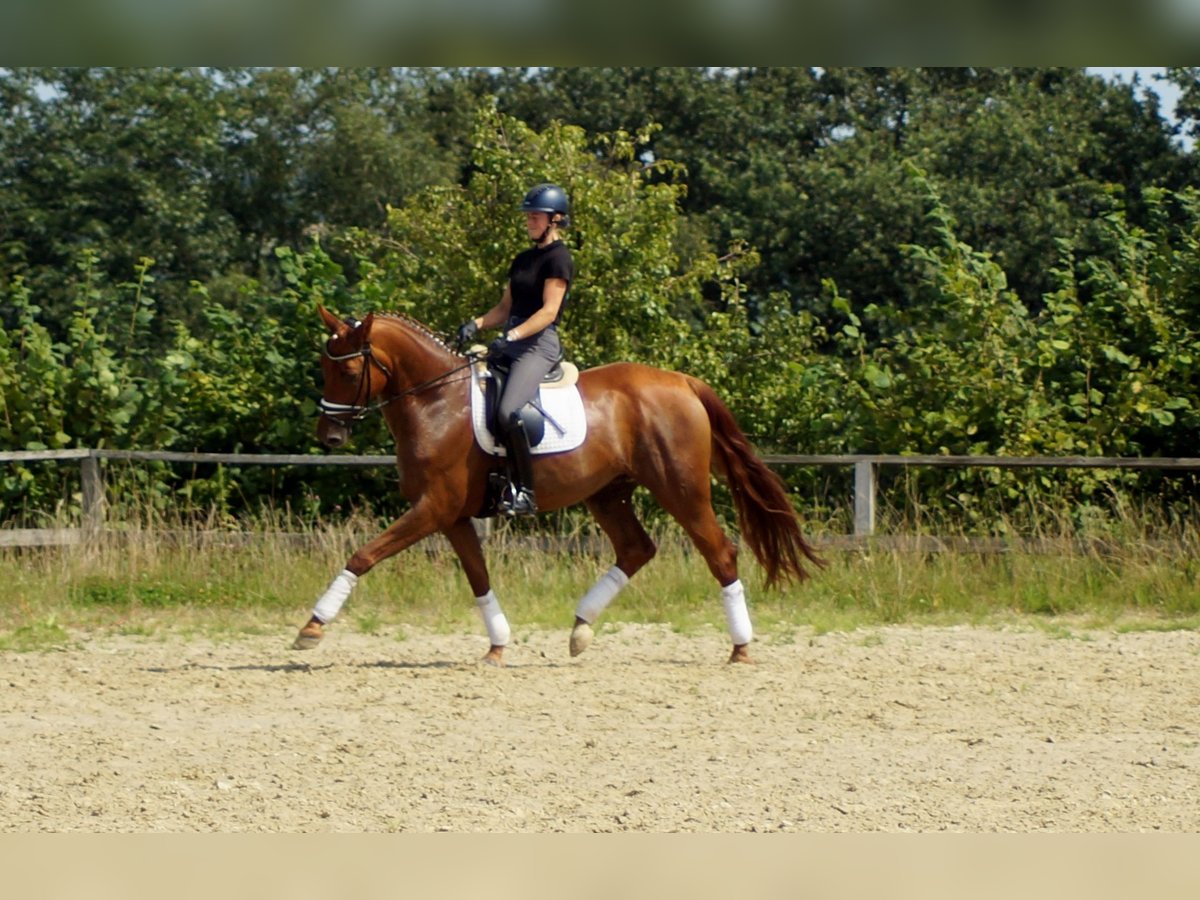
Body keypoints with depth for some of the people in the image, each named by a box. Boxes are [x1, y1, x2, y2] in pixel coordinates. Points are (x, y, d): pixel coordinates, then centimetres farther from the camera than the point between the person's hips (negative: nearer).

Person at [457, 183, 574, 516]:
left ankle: (524, 492, -24)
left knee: (508, 412, -30)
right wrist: (476, 324, 2)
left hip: (539, 344, -10)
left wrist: (512, 336, -25)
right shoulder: (523, 260, 20)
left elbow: (549, 311, -15)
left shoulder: (558, 258, -6)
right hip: (512, 344, 10)